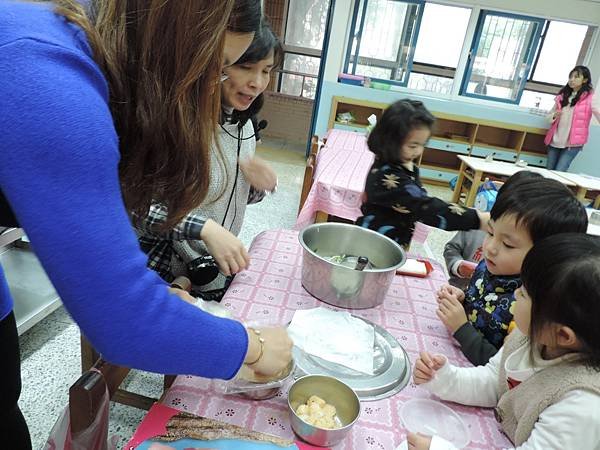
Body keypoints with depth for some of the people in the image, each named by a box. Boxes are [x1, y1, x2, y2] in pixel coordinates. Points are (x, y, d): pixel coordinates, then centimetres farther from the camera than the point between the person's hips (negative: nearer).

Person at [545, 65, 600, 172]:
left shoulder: (589, 98, -6)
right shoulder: (563, 95, 9)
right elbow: (550, 115, 14)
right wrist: (554, 116, -9)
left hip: (572, 143, -5)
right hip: (555, 140, 5)